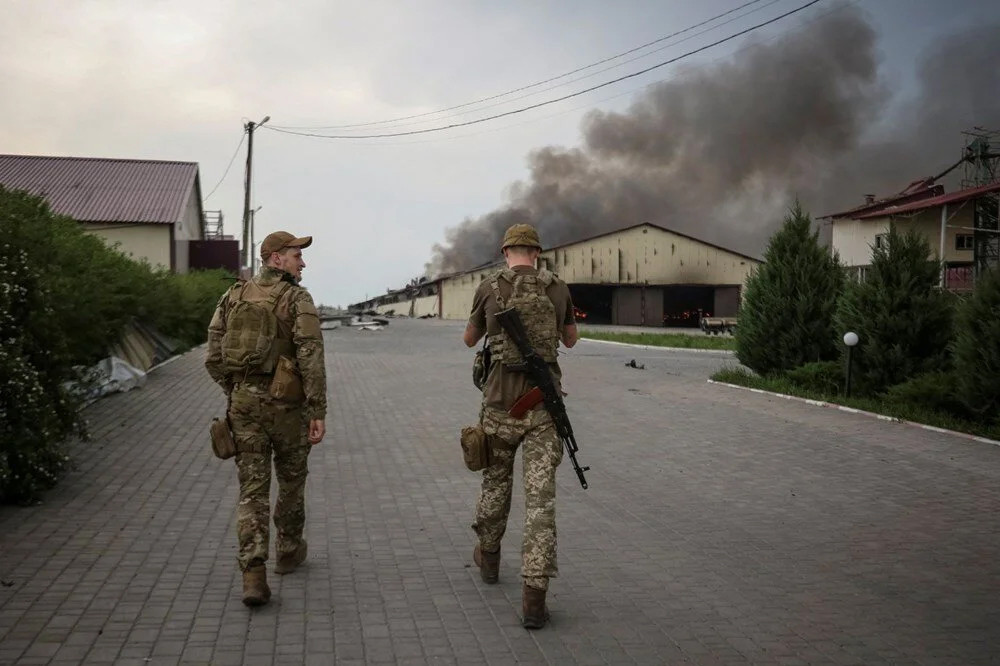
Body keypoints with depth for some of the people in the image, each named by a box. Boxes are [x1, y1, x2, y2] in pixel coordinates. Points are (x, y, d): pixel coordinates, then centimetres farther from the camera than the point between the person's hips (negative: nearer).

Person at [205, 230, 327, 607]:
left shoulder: (233, 296, 7)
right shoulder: (297, 299, -8)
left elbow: (214, 357, 6)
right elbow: (311, 359, -16)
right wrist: (318, 412, -13)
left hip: (244, 404, 4)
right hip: (286, 404, -3)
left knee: (252, 489, 4)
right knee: (291, 480, 18)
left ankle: (253, 575, -7)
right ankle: (288, 552, 35)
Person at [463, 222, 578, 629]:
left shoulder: (488, 288, -1)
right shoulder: (558, 290, 3)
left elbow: (469, 339, 15)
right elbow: (570, 340, 21)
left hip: (501, 402, 0)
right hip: (544, 403, 0)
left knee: (496, 481, 23)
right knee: (540, 497, -1)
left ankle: (488, 557, 43)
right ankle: (533, 597, -7)